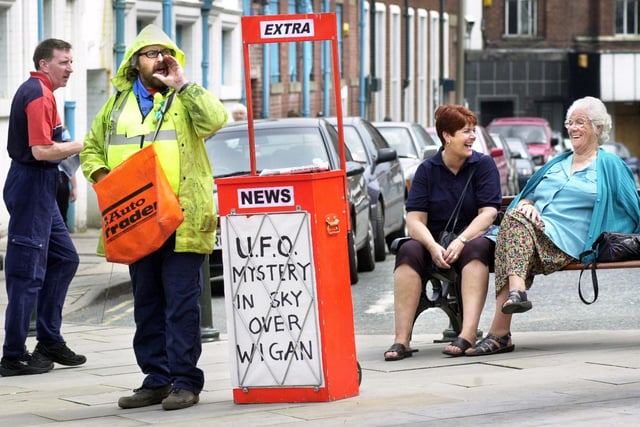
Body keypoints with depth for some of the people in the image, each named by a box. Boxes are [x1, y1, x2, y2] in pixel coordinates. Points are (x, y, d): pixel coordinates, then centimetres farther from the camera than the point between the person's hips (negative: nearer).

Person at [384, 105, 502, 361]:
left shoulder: (484, 165, 4)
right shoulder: (427, 169, 6)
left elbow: (488, 213, -6)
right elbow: (415, 219, -2)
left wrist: (461, 241, -22)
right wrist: (433, 246, -22)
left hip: (472, 237, -1)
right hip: (434, 243, 1)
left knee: (476, 248, -36)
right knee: (408, 252, -29)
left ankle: (468, 333, -47)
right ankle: (401, 339, -35)